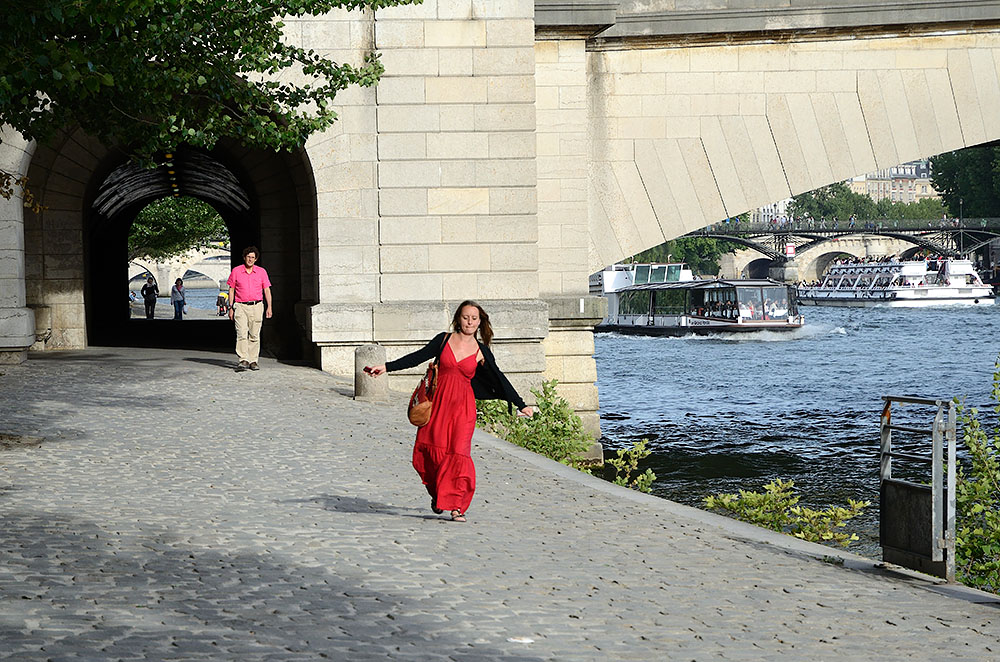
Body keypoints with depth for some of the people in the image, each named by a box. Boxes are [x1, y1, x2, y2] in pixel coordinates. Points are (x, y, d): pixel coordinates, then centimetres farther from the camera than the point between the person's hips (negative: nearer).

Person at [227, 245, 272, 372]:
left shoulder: (261, 272, 8)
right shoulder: (236, 271, 5)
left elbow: (267, 290, 9)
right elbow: (231, 290, 9)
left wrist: (269, 307, 0)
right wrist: (231, 307, 4)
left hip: (256, 306, 1)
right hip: (240, 306, -1)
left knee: (254, 336, 3)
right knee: (242, 334, -14)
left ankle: (253, 361, 9)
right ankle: (243, 361, -19)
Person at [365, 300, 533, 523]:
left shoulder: (481, 352, 6)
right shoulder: (444, 340, 8)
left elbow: (500, 380, 9)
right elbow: (418, 357, 7)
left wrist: (521, 405, 7)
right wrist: (387, 367, 1)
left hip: (463, 406, -1)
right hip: (439, 402, 1)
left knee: (459, 452, -12)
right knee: (428, 450, -6)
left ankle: (457, 506, -7)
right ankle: (437, 493, 19)